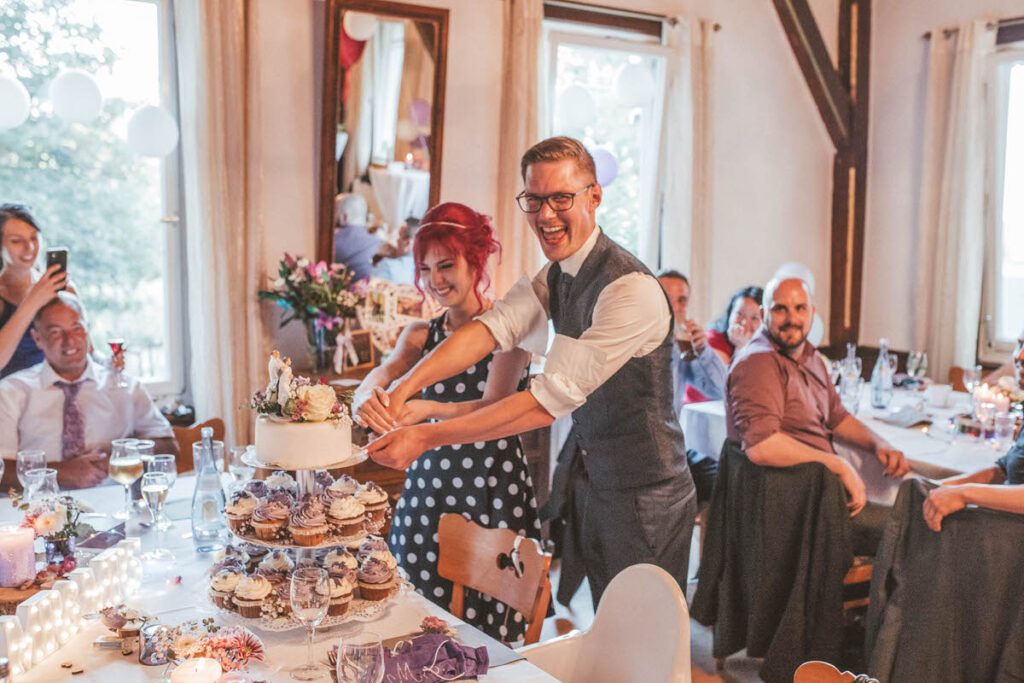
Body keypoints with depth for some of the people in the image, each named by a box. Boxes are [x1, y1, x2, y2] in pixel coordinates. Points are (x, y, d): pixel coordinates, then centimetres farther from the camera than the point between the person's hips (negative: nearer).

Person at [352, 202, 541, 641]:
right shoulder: (420, 334, 9)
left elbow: (495, 407, -18)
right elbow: (383, 373, -9)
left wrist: (431, 409, -37)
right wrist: (366, 396, -32)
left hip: (492, 489, -4)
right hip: (427, 485, 5)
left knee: (483, 630, -1)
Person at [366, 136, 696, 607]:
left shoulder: (631, 289, -26)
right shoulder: (555, 277, 3)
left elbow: (554, 397, -31)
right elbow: (492, 327, -12)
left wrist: (427, 438, -34)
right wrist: (405, 387, -28)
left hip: (644, 499, -8)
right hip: (592, 481, 8)